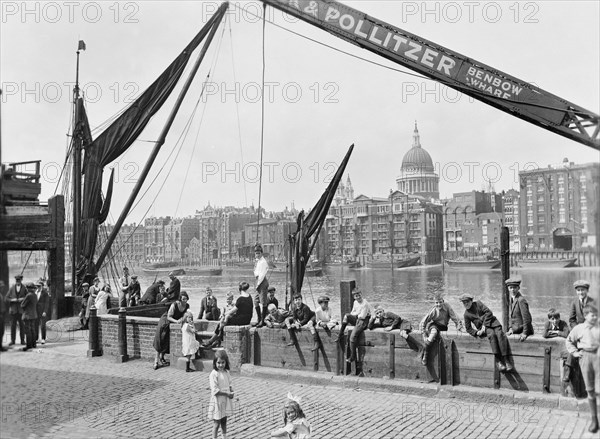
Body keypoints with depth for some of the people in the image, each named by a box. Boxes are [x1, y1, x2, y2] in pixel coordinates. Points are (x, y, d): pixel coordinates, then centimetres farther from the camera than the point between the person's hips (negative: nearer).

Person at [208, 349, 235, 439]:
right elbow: (215, 390, -21)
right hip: (217, 401, -6)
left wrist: (232, 392, -9)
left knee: (224, 420, 20)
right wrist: (227, 394, -22)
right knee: (217, 422, 2)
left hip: (226, 400, 6)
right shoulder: (214, 374, -18)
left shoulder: (227, 372, 3)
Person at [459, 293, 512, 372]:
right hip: (482, 328, 0)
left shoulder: (477, 303, 7)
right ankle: (498, 361, -38)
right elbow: (468, 328, 14)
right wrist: (476, 332, -6)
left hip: (491, 322, 0)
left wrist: (485, 325, -9)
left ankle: (506, 360, -34)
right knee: (491, 334, -33)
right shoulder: (466, 314, 11)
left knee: (500, 334, -29)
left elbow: (488, 312, 0)